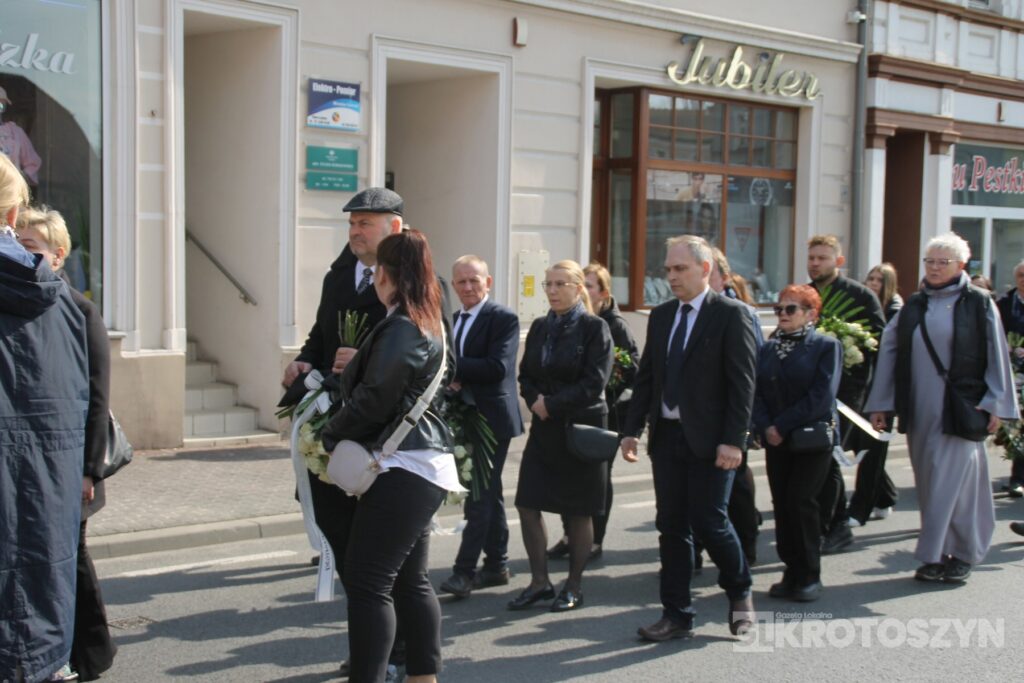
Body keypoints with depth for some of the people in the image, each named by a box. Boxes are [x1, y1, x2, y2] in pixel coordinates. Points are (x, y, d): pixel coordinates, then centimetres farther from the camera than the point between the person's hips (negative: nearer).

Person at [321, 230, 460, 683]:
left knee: (368, 581, -9)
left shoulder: (401, 331, -15)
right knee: (411, 579, 15)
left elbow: (373, 402, -17)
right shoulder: (428, 325, 16)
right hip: (426, 465, 11)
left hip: (402, 468, -11)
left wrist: (329, 437, -3)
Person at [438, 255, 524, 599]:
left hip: (491, 418, -8)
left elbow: (498, 367, -21)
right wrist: (454, 378, -8)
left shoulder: (504, 318, -10)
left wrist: (452, 367, -21)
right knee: (488, 493, 15)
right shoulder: (452, 320, 14)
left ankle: (465, 570, -7)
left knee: (480, 495, -8)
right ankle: (497, 564, 23)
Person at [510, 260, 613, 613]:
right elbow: (525, 376, 10)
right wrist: (536, 401, -10)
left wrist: (551, 403, -15)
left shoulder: (594, 328, -8)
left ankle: (574, 586, 18)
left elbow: (594, 384, -15)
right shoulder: (540, 328, 9)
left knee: (579, 512, 4)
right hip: (544, 428, 5)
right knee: (527, 504, 1)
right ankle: (540, 581, 15)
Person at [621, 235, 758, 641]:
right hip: (667, 436, 6)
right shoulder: (661, 316, 12)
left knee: (709, 521, -3)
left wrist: (733, 440, -17)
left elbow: (742, 382, -11)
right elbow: (646, 377, 13)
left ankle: (740, 592, 24)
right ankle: (676, 615, 16)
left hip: (710, 439, -6)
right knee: (671, 527, 7)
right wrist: (632, 429, 5)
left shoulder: (730, 315, -7)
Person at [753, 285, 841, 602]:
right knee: (782, 504, 3)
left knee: (800, 500, -10)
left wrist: (782, 426, -15)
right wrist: (765, 427, -12)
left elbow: (822, 395, -12)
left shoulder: (827, 346, -3)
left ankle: (809, 576, 2)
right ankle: (792, 572, 13)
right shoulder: (768, 349, 12)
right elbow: (757, 391, 5)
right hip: (776, 441, 5)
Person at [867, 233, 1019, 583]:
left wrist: (995, 404, -6)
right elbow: (889, 350, 11)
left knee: (953, 478, -7)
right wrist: (879, 404, 8)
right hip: (920, 409, 4)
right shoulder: (914, 305, 10)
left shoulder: (979, 303, -1)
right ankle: (939, 554, 16)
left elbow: (997, 356, -2)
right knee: (929, 482, 7)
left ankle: (960, 554, 0)